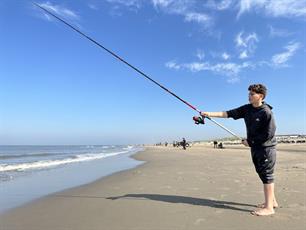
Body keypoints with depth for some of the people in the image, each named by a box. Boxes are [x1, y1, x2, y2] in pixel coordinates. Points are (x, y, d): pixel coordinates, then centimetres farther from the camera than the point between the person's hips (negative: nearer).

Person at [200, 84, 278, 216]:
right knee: (262, 174, 14)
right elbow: (229, 113, -3)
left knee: (266, 175, -4)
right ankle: (272, 201, 29)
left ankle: (269, 207, 3)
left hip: (266, 148, -7)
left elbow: (269, 134, -18)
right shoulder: (247, 109, 3)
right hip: (255, 148, 7)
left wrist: (250, 141, -13)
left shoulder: (266, 112, -16)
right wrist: (210, 114, -13)